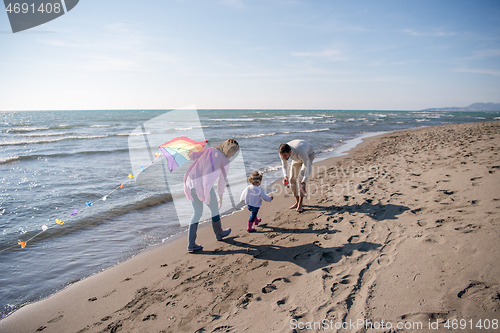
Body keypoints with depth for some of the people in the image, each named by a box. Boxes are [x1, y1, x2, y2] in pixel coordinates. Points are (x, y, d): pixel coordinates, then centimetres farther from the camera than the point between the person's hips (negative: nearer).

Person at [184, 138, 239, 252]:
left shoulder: (208, 150, 16)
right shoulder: (225, 161, 2)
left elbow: (191, 155, 12)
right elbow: (222, 181, 7)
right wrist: (220, 197, 18)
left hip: (191, 182, 6)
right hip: (204, 186, -6)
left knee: (197, 212, 16)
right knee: (214, 209, 20)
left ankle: (191, 244, 13)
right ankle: (219, 234, 42)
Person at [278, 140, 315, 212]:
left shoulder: (300, 152, -46)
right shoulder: (282, 153, -30)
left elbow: (308, 168, -43)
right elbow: (284, 166, -13)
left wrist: (303, 183, -54)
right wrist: (285, 176, -34)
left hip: (308, 155, -5)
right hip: (296, 159, 5)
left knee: (301, 178, -21)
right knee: (292, 179, -1)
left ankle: (300, 204, -18)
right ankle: (297, 201, 15)